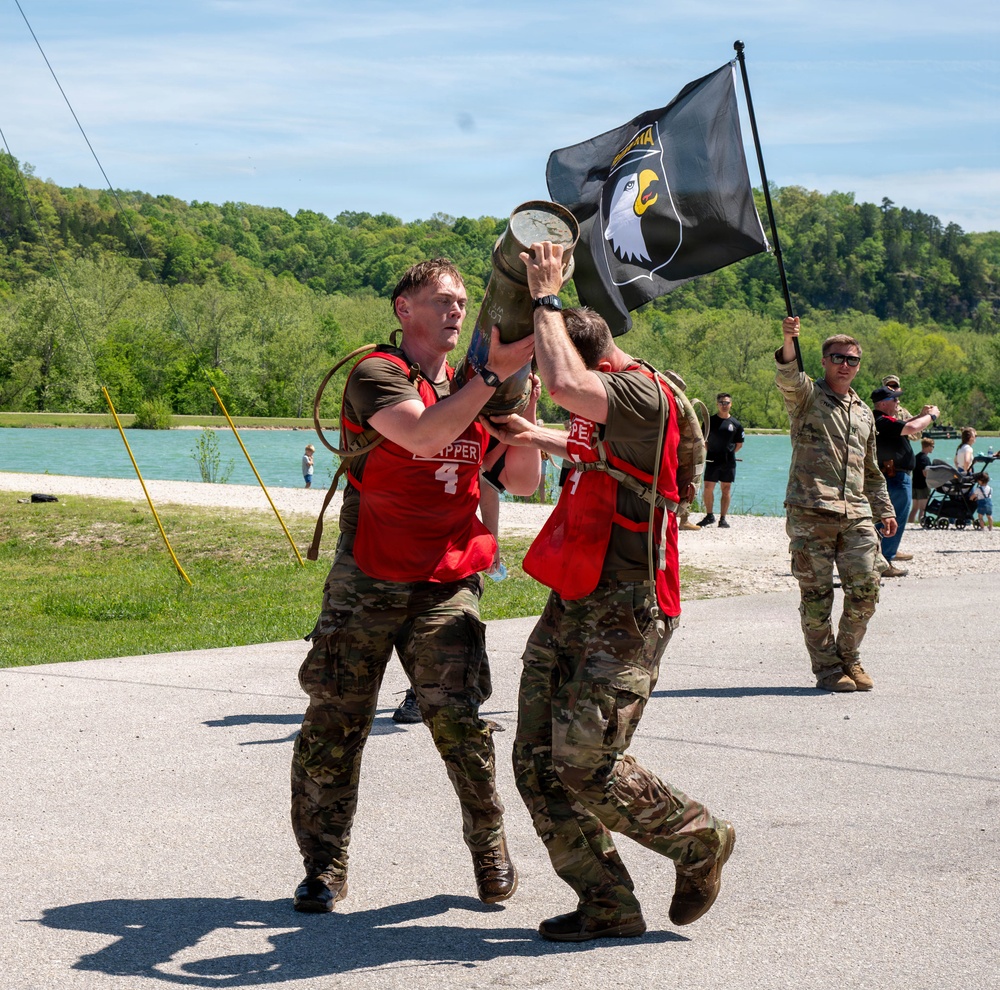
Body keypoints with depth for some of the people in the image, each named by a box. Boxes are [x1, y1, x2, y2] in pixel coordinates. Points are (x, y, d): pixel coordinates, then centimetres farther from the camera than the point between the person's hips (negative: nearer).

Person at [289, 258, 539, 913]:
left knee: (460, 720, -9)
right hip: (368, 581, -3)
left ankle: (492, 853, 7)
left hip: (449, 586, 3)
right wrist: (493, 374, -23)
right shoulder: (377, 374, -2)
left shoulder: (475, 391, 17)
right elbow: (423, 435, -22)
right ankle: (325, 868, 11)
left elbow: (523, 481, 12)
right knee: (336, 720, 0)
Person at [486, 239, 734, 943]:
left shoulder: (645, 394, -15)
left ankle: (700, 841, 13)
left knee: (585, 765, -12)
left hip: (625, 613, -10)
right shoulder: (606, 414, 15)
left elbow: (566, 385, -34)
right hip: (570, 606, 10)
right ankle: (607, 905, 12)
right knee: (537, 761, 4)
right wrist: (533, 435, 29)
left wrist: (547, 297, -20)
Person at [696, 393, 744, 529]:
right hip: (712, 460, 0)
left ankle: (722, 519, 9)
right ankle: (709, 516, 12)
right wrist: (709, 451, 1)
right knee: (708, 488, -3)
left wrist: (729, 452, 7)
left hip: (728, 461, 0)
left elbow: (739, 444, 12)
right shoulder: (710, 421, 3)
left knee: (726, 489, 3)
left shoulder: (736, 424, 4)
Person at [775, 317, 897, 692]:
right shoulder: (806, 396, 5)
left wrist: (884, 508, 24)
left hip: (856, 513, 5)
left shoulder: (863, 412, 22)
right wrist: (789, 344, -39)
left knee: (865, 589, -1)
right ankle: (827, 668, 7)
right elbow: (788, 378, -20)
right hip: (810, 512, -5)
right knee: (816, 593, -3)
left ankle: (849, 658, 19)